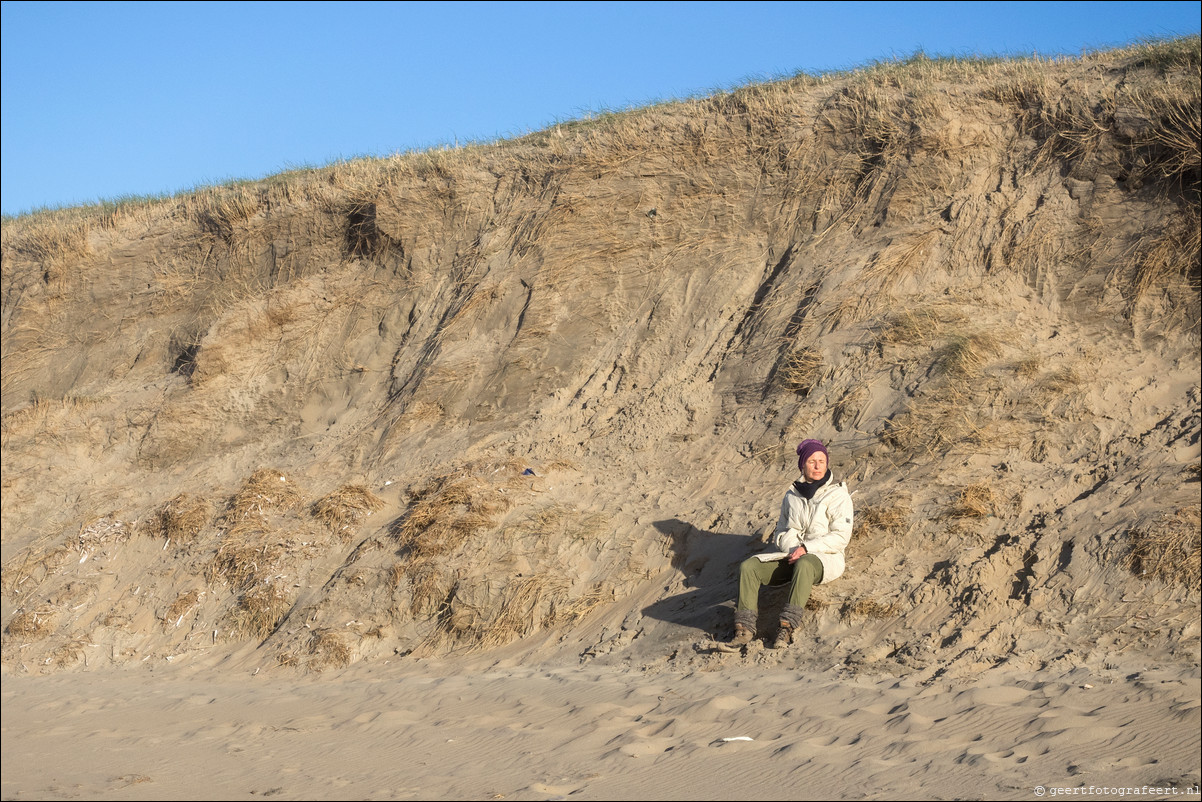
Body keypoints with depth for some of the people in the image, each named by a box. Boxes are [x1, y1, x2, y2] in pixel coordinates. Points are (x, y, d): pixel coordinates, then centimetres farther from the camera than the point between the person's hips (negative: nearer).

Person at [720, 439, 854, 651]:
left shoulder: (838, 495, 0)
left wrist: (806, 548, -18)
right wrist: (793, 549, -8)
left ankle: (787, 627, -43)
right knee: (748, 566, -20)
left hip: (824, 558, -5)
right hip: (791, 556, 5)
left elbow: (840, 537, -8)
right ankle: (745, 630, -28)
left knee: (804, 565, -42)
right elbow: (782, 531, 15)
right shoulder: (792, 495, 15)